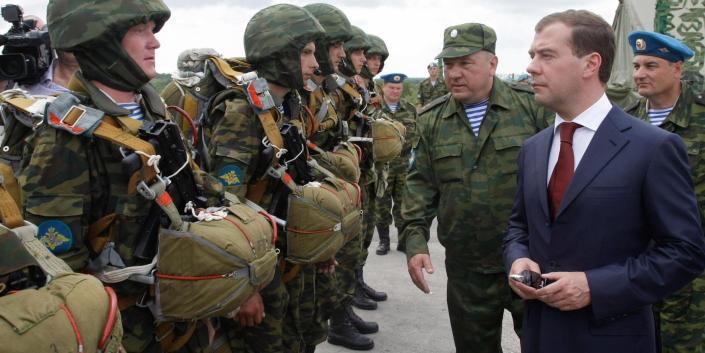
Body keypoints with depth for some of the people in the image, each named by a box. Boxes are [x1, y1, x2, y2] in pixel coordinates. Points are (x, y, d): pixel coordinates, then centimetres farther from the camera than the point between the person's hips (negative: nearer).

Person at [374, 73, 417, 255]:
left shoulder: (410, 109, 10)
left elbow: (417, 133, 12)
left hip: (405, 165, 3)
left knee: (403, 203, 9)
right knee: (381, 204, 5)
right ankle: (383, 240, 20)